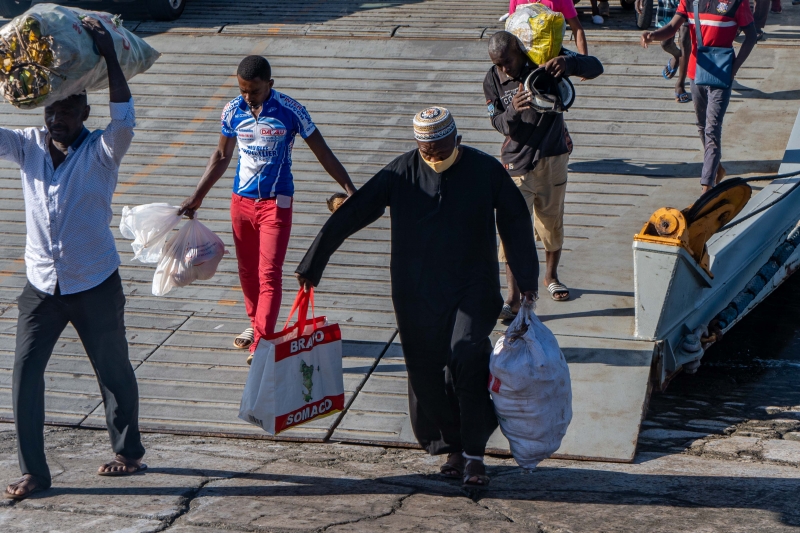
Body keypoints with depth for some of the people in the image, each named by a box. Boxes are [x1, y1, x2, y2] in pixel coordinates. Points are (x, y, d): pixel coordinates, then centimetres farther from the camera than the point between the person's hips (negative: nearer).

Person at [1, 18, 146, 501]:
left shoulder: (101, 152, -11)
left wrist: (109, 54, -31)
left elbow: (124, 117, -29)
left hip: (95, 284, -3)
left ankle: (129, 450, 33)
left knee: (114, 371, 12)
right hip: (42, 285, 3)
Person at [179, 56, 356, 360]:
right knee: (247, 270, 15)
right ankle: (256, 324, 34)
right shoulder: (232, 111, -3)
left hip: (276, 203, -4)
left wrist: (349, 190, -12)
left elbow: (323, 153, -8)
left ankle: (260, 344, -10)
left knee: (269, 274, -9)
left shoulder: (289, 111, -14)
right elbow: (222, 156, 12)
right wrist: (197, 196, 14)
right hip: (241, 200, 4)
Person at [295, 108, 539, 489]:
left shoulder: (486, 170, -3)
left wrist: (526, 281, 5)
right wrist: (312, 265, -1)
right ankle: (452, 448, 19)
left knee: (466, 359, -19)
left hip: (472, 289, -2)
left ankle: (473, 454, -10)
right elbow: (349, 217, -1)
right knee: (426, 372, 3)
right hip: (417, 295, 2)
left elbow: (516, 222, 7)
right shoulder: (401, 174, -3)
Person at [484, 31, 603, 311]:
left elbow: (595, 67, -17)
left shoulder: (545, 59, -11)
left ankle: (551, 276, 40)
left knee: (552, 223, 15)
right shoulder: (492, 80, -6)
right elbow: (498, 123, -7)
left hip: (552, 159, 1)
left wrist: (567, 64, -40)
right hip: (516, 162, 0)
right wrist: (513, 111, -32)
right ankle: (513, 299, -8)